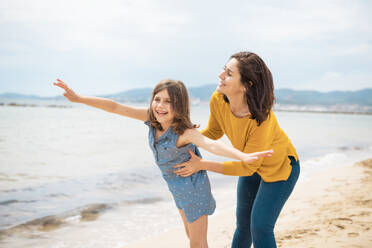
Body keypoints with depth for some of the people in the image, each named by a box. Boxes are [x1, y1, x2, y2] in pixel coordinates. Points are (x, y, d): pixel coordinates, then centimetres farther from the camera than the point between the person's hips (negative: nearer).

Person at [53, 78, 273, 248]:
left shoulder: (185, 132, -33)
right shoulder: (152, 117, -14)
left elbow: (211, 144, -51)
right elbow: (116, 107, -13)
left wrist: (243, 156, -69)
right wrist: (79, 98, -16)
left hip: (193, 188, -7)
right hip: (177, 186, 7)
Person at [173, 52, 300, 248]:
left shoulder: (261, 119, -39)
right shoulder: (218, 100, -23)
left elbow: (247, 166, -28)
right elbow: (214, 132, 0)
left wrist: (202, 165, -27)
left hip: (280, 166, -6)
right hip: (252, 165, 6)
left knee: (260, 226, -6)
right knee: (243, 222, 16)